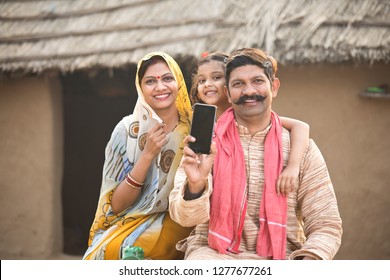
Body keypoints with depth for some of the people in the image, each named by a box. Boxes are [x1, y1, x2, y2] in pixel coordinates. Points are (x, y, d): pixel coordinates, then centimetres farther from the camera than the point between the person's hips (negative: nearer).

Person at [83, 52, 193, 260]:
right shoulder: (129, 130, -2)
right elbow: (116, 205, -6)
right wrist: (148, 154, -16)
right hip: (134, 224, 1)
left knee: (120, 248, -29)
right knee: (109, 249, -30)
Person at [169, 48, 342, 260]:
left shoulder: (302, 149, 1)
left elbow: (326, 226, 1)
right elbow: (185, 217, -9)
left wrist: (308, 262, -19)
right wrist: (195, 185, -31)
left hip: (279, 258, 1)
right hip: (213, 253, -1)